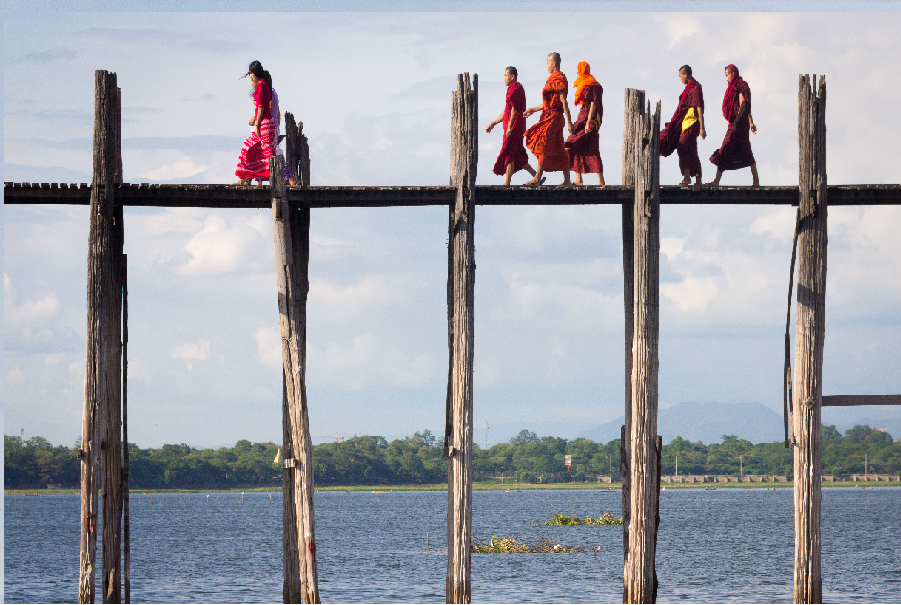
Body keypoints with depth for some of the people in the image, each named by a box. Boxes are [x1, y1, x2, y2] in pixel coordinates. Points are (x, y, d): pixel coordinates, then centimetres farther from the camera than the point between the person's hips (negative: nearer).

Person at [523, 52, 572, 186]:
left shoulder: (558, 78, -12)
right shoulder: (556, 78, 19)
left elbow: (563, 101, -18)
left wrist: (569, 121, -22)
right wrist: (533, 110, 31)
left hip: (553, 116, -10)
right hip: (551, 116, 10)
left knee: (542, 146, -13)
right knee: (558, 149, 9)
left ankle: (537, 178, -16)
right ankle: (567, 179, 10)